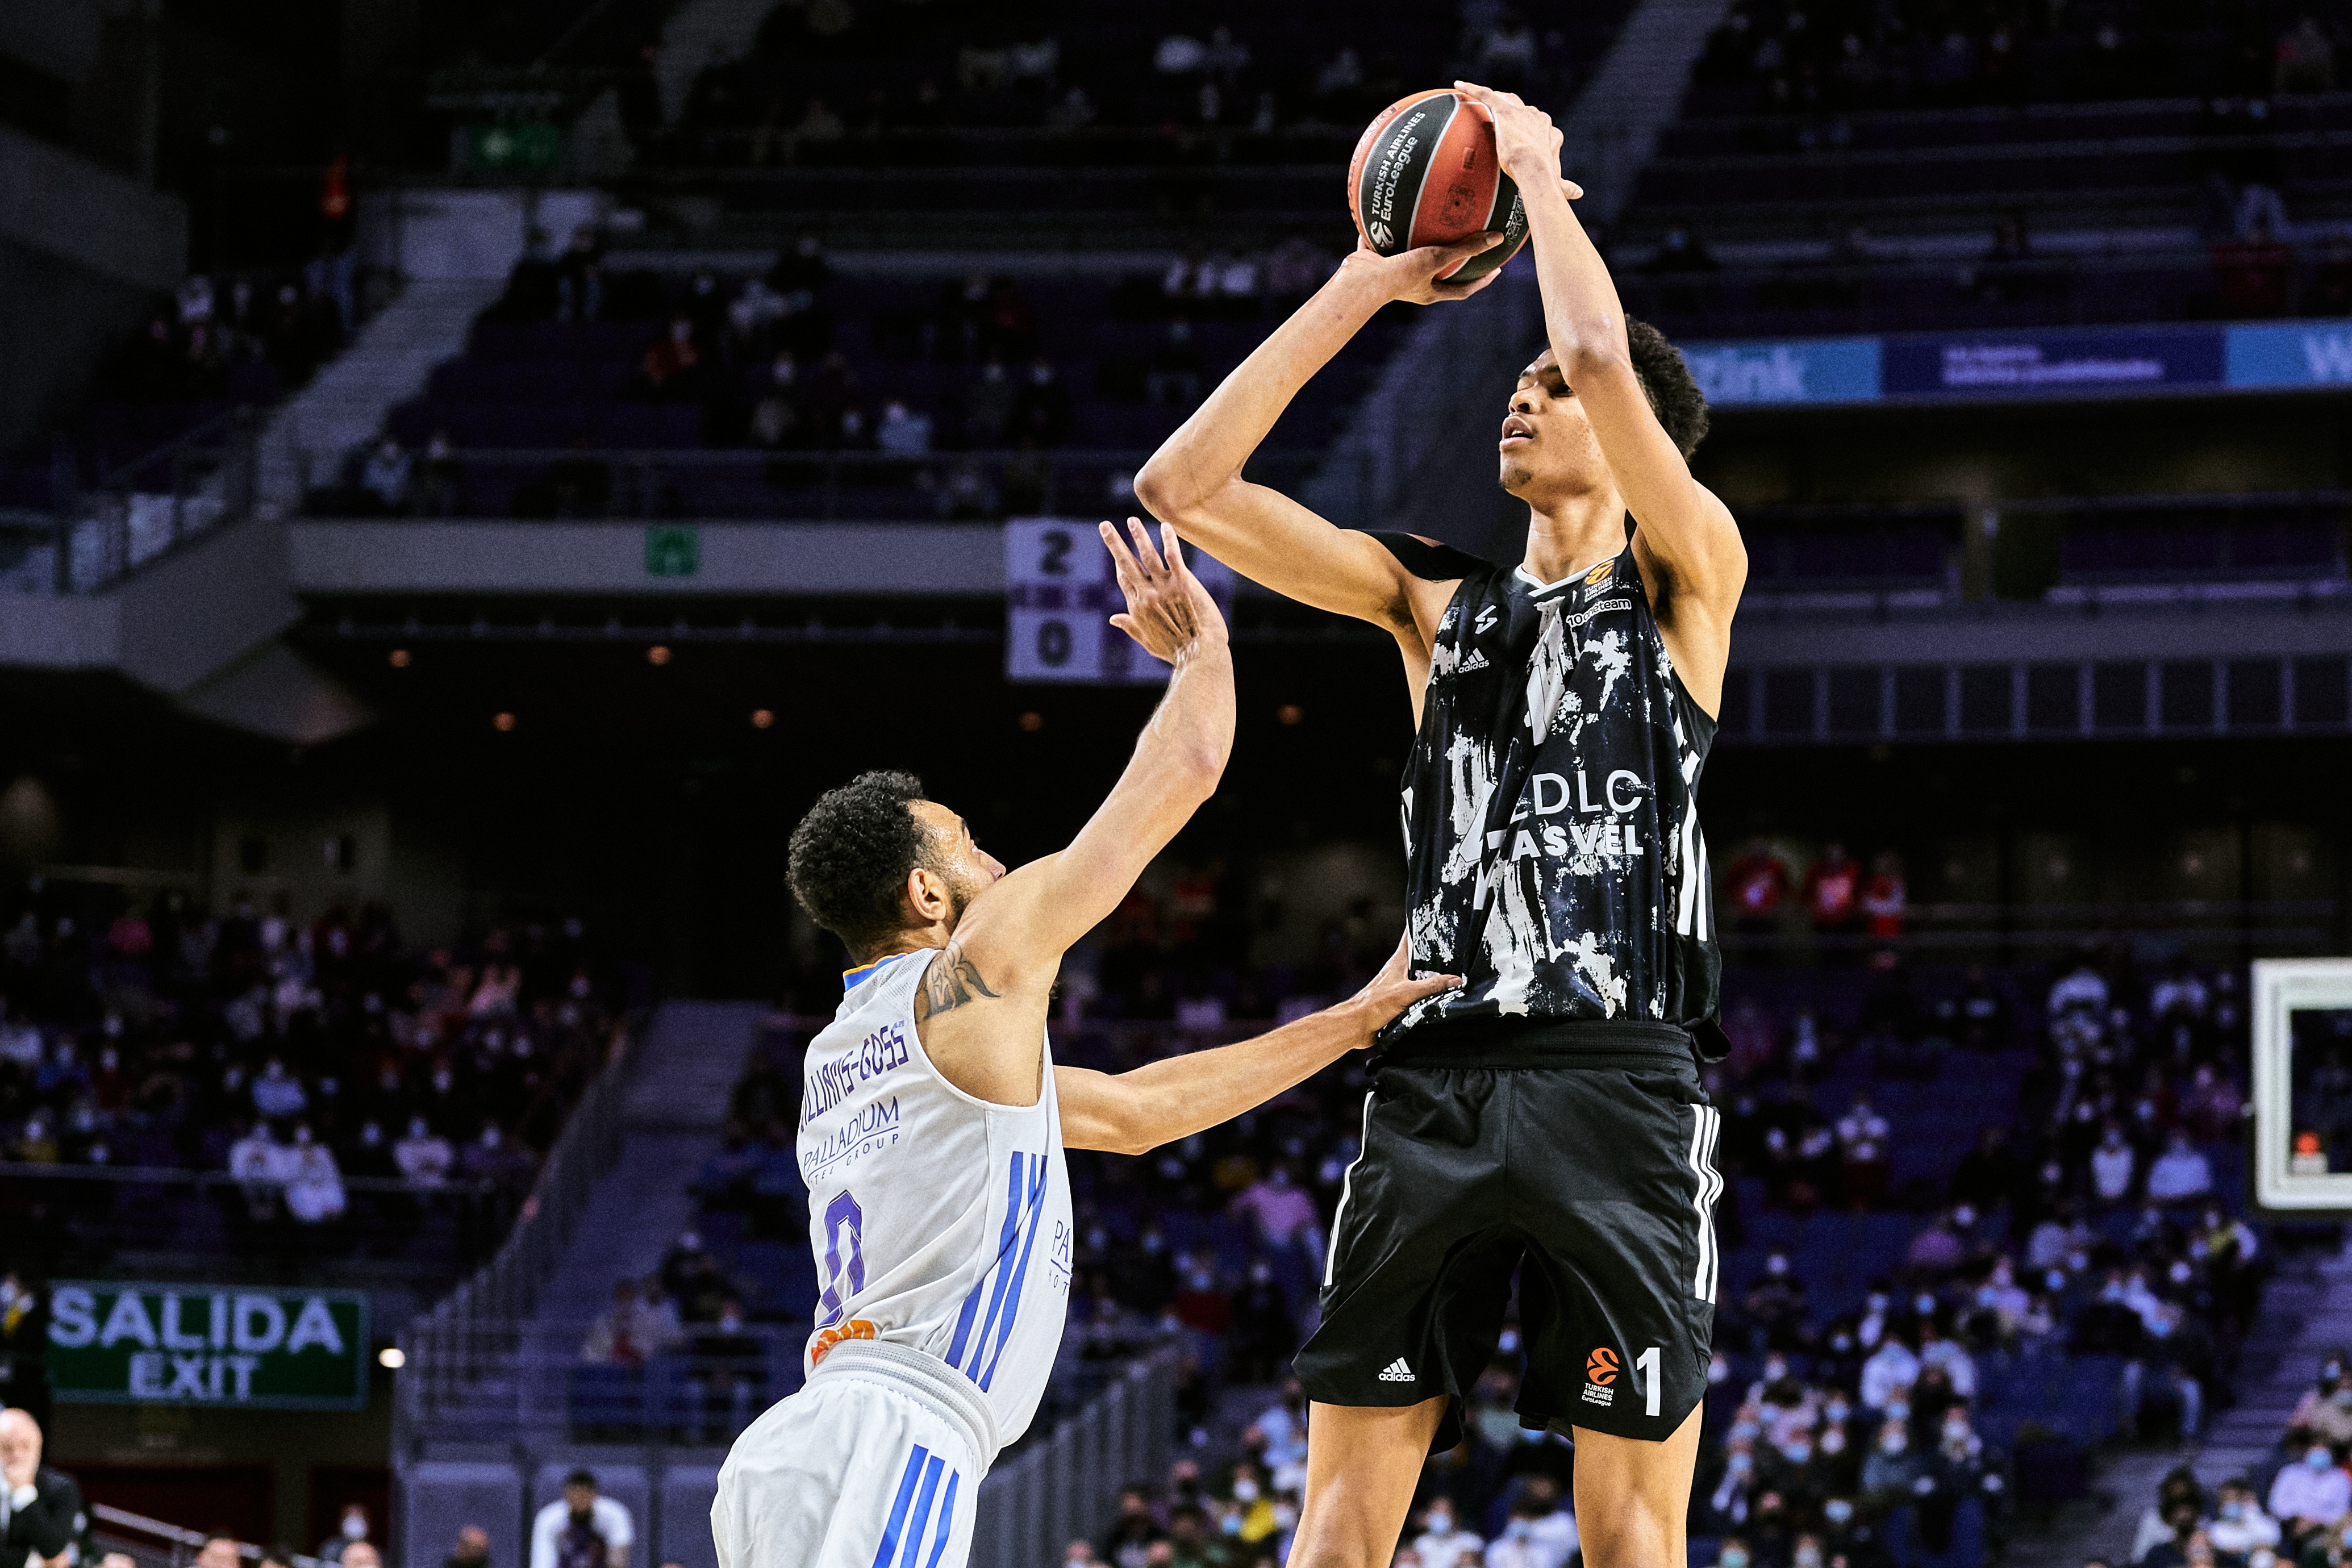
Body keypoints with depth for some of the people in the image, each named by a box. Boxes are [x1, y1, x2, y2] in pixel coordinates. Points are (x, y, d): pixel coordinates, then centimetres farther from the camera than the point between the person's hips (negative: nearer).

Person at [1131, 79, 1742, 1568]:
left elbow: (1603, 356, -12)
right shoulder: (1440, 602, 18)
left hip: (1617, 1091, -4)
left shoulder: (1689, 580, 6)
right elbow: (1186, 485, 10)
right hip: (1436, 1088, 4)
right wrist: (1370, 284, 10)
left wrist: (1537, 168, 2)